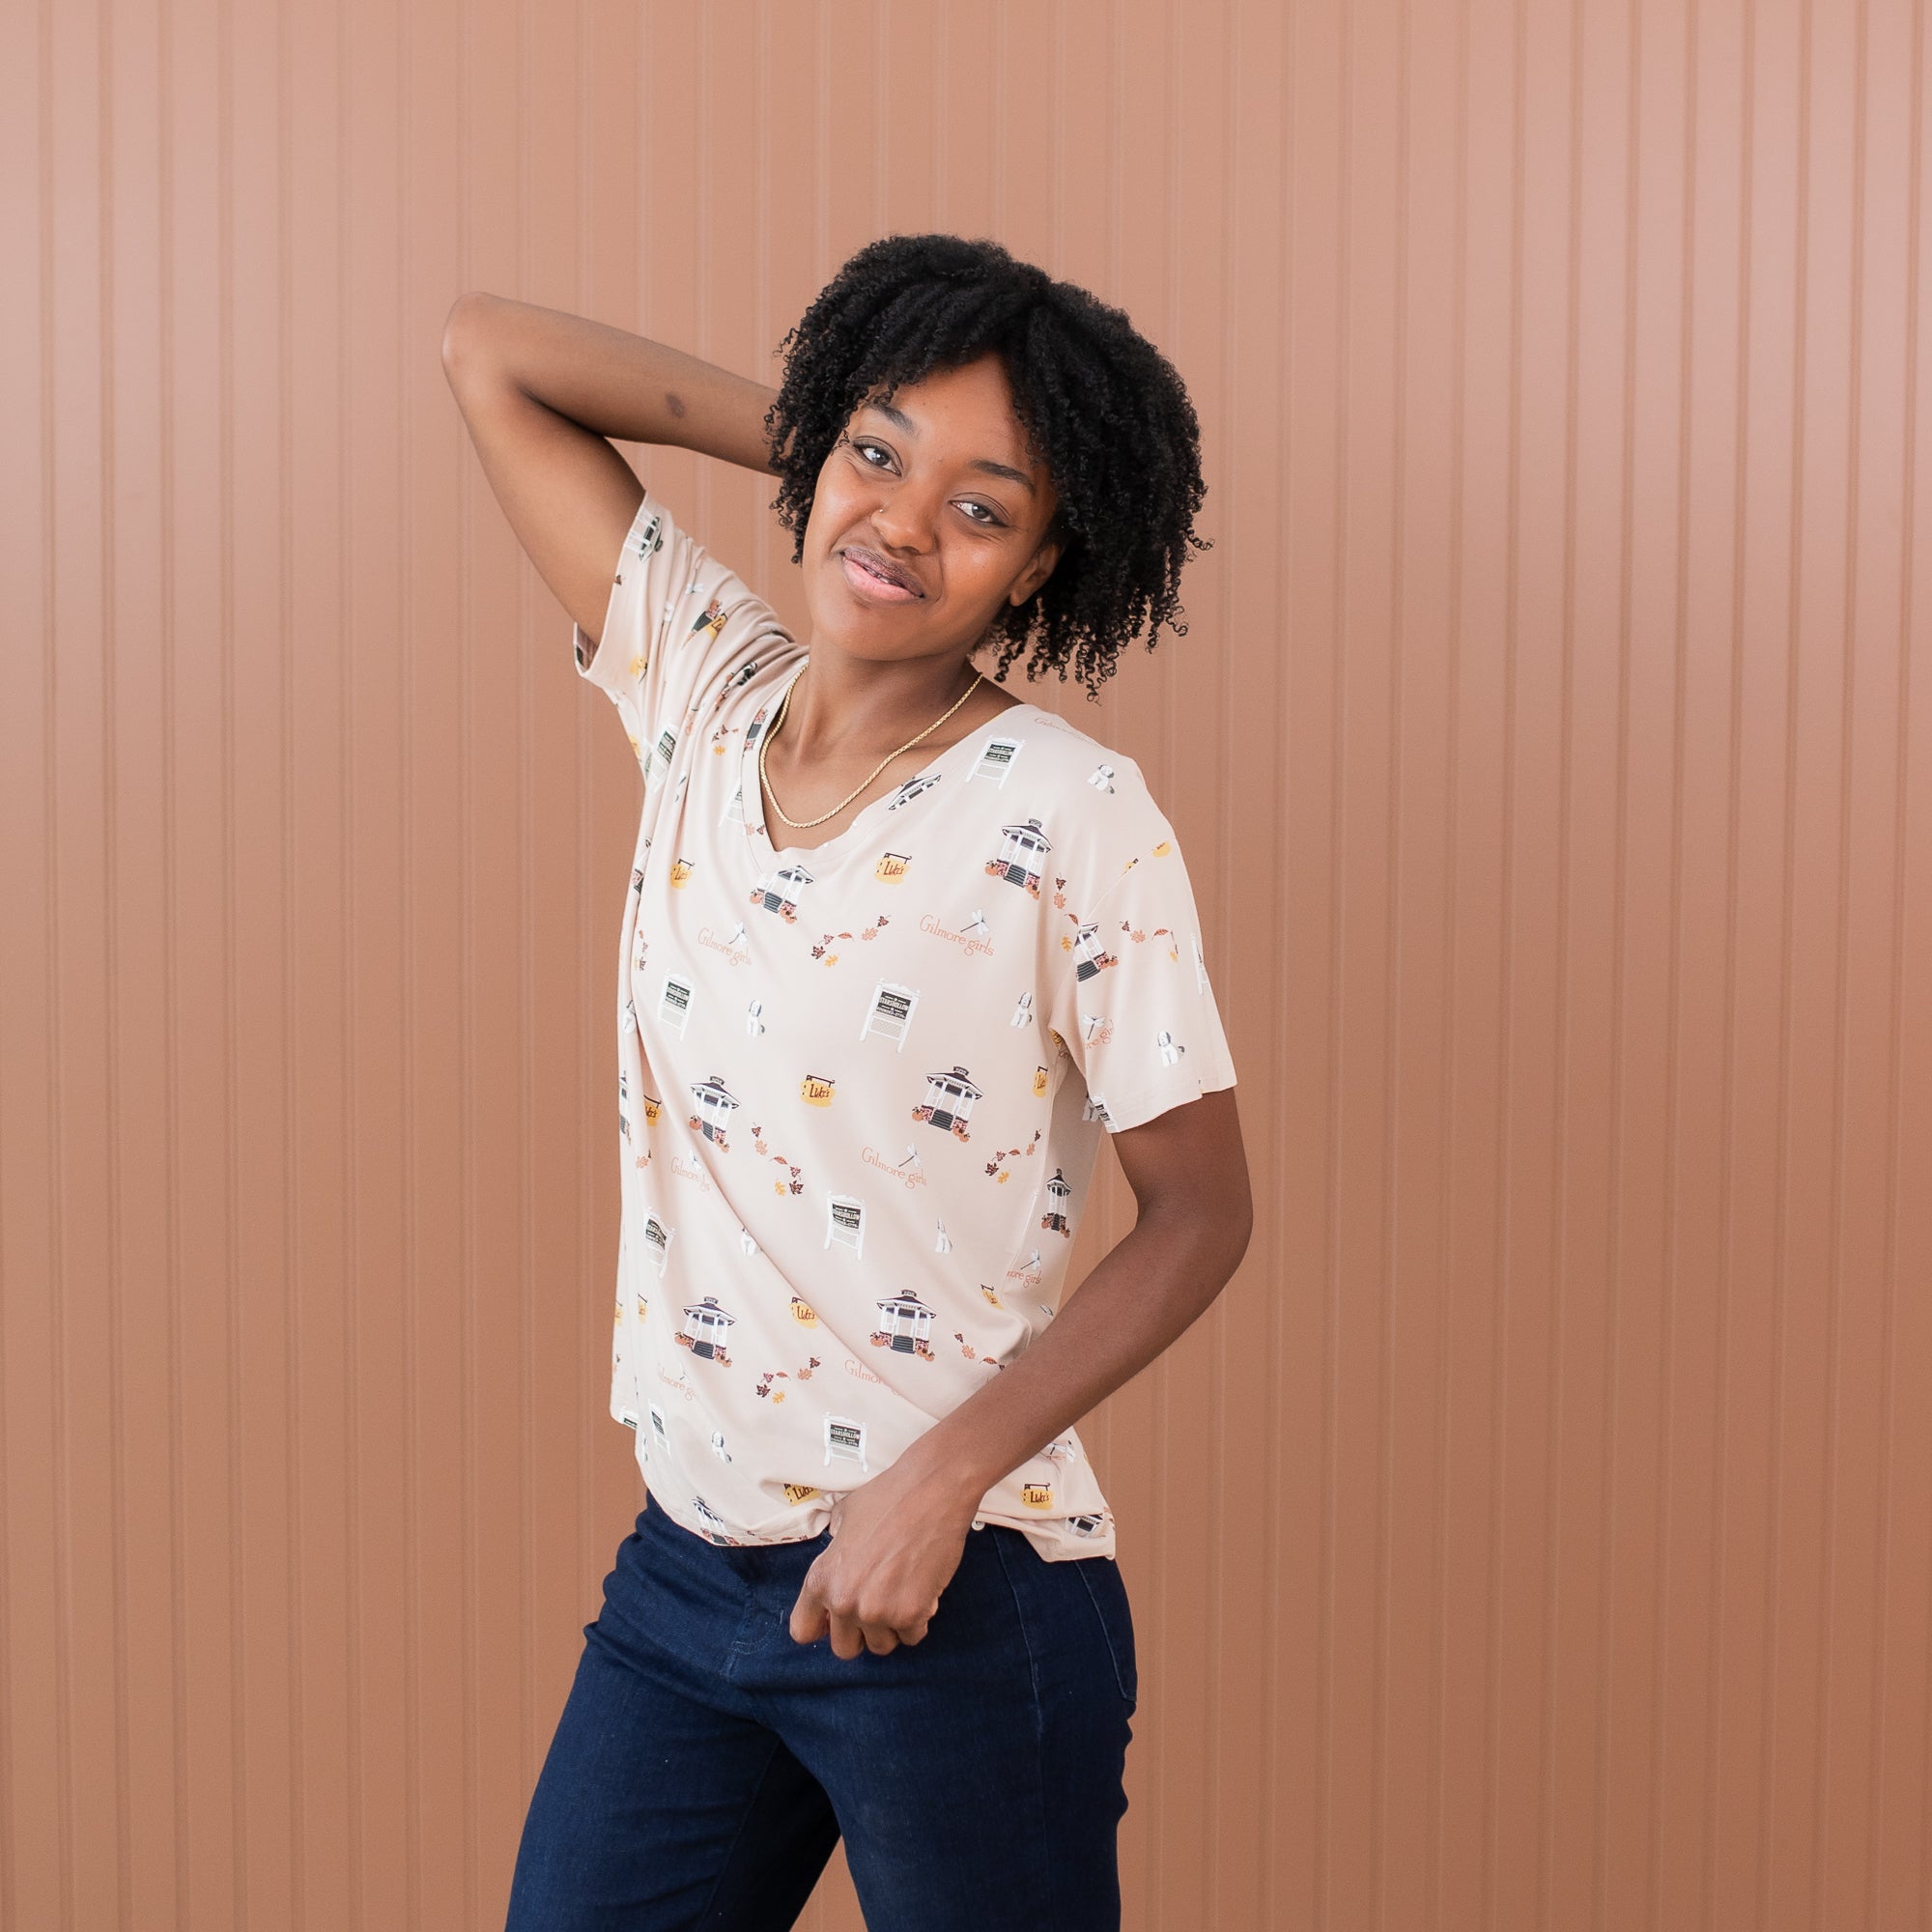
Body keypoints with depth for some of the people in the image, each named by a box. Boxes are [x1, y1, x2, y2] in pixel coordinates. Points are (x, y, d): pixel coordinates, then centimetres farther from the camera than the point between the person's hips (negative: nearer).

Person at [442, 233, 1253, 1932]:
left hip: (959, 1599, -5)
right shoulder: (704, 691, 2)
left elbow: (1203, 1210, -9)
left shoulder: (1074, 819, -13)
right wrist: (817, 433, 3)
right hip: (682, 1571, 5)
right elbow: (490, 350, 9)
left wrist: (944, 1477, -17)